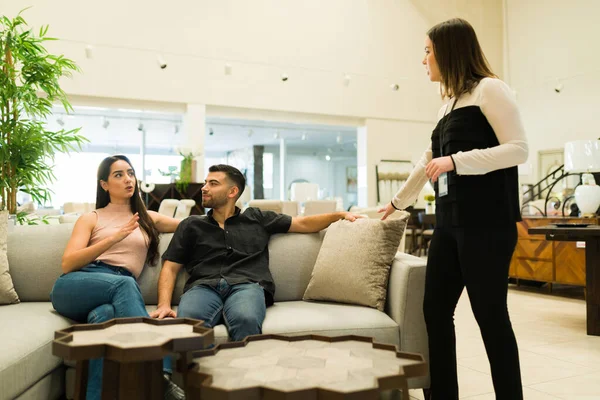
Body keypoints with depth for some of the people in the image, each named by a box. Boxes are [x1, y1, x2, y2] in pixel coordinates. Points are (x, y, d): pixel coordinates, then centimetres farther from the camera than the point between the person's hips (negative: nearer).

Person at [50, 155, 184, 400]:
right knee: (125, 283, -37)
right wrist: (116, 236, -9)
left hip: (121, 290, 2)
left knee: (104, 315, -39)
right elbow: (67, 265, 3)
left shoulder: (148, 219, 26)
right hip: (75, 288, -1)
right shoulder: (91, 218, 18)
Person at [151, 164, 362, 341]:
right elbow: (170, 268, 16)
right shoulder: (191, 226, 25)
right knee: (187, 321, -38)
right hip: (203, 286, 1)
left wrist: (340, 214, 10)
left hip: (247, 285, 0)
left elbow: (304, 224, 24)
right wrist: (164, 305, -3)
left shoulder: (257, 218, 25)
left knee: (246, 320, -39)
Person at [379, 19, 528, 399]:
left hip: (486, 222, -8)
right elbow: (427, 162, 28)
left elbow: (518, 149, -13)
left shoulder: (490, 89, -4)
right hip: (450, 222, 8)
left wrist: (456, 161, -19)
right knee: (436, 310, 7)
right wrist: (397, 201, 35)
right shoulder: (450, 102, 20)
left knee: (490, 315, -3)